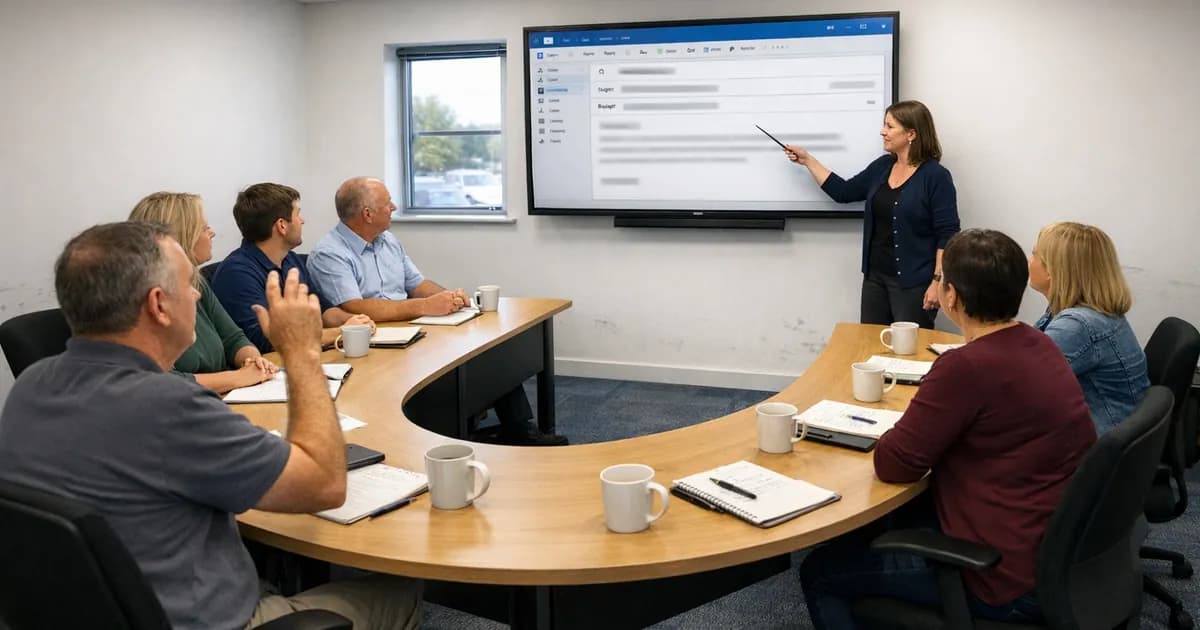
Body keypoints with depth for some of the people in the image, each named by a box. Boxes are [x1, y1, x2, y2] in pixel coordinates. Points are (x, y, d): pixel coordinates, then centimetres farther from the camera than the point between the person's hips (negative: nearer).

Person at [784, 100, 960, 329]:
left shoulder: (935, 176, -12)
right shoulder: (882, 166, 8)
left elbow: (947, 234, -14)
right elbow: (844, 192, 16)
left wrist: (937, 281, -19)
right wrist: (807, 160, 16)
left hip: (913, 282, -7)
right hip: (875, 277, 7)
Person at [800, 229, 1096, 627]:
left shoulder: (968, 366, -26)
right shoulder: (1039, 345, 2)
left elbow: (893, 465, -18)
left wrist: (903, 430, 1)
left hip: (1012, 578, -9)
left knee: (819, 572, 4)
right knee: (900, 513, 30)